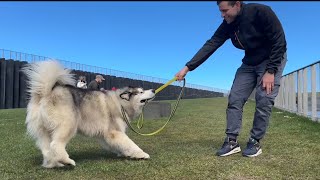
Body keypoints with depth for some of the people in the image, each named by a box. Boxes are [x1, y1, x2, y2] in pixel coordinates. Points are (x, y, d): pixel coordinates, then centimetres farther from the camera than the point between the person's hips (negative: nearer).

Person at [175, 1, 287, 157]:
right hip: (249, 63, 5)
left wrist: (270, 71, -24)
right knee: (235, 99, -5)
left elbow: (279, 40, -22)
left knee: (264, 100, -13)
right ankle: (232, 141, -2)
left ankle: (255, 142, -1)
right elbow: (210, 46, -14)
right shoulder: (227, 25, -9)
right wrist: (187, 68, -21)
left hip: (273, 59, -5)